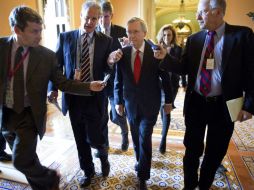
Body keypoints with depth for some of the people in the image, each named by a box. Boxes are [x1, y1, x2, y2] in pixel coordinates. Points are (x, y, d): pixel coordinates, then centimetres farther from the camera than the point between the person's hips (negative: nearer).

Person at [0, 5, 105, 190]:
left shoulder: (47, 55, -11)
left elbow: (63, 83, -8)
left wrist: (89, 86, -20)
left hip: (30, 115, -3)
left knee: (21, 160, -8)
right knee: (26, 157, 16)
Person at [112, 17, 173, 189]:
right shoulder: (123, 52, -4)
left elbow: (165, 78, -3)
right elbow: (118, 79, 4)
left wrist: (169, 100, 2)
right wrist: (118, 101, 6)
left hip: (150, 104, -3)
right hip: (131, 103, 3)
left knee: (145, 138, -2)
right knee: (136, 137, 17)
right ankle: (141, 161, 44)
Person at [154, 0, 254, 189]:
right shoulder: (194, 39, 4)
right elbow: (184, 68, 4)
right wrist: (165, 57, -12)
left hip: (223, 106, -2)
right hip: (196, 103, 3)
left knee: (215, 152, 17)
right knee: (192, 149, 17)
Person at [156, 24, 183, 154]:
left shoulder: (178, 49, -1)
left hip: (172, 83, -2)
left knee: (166, 110, -5)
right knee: (162, 108, 13)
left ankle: (163, 139, 3)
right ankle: (165, 128, 38)